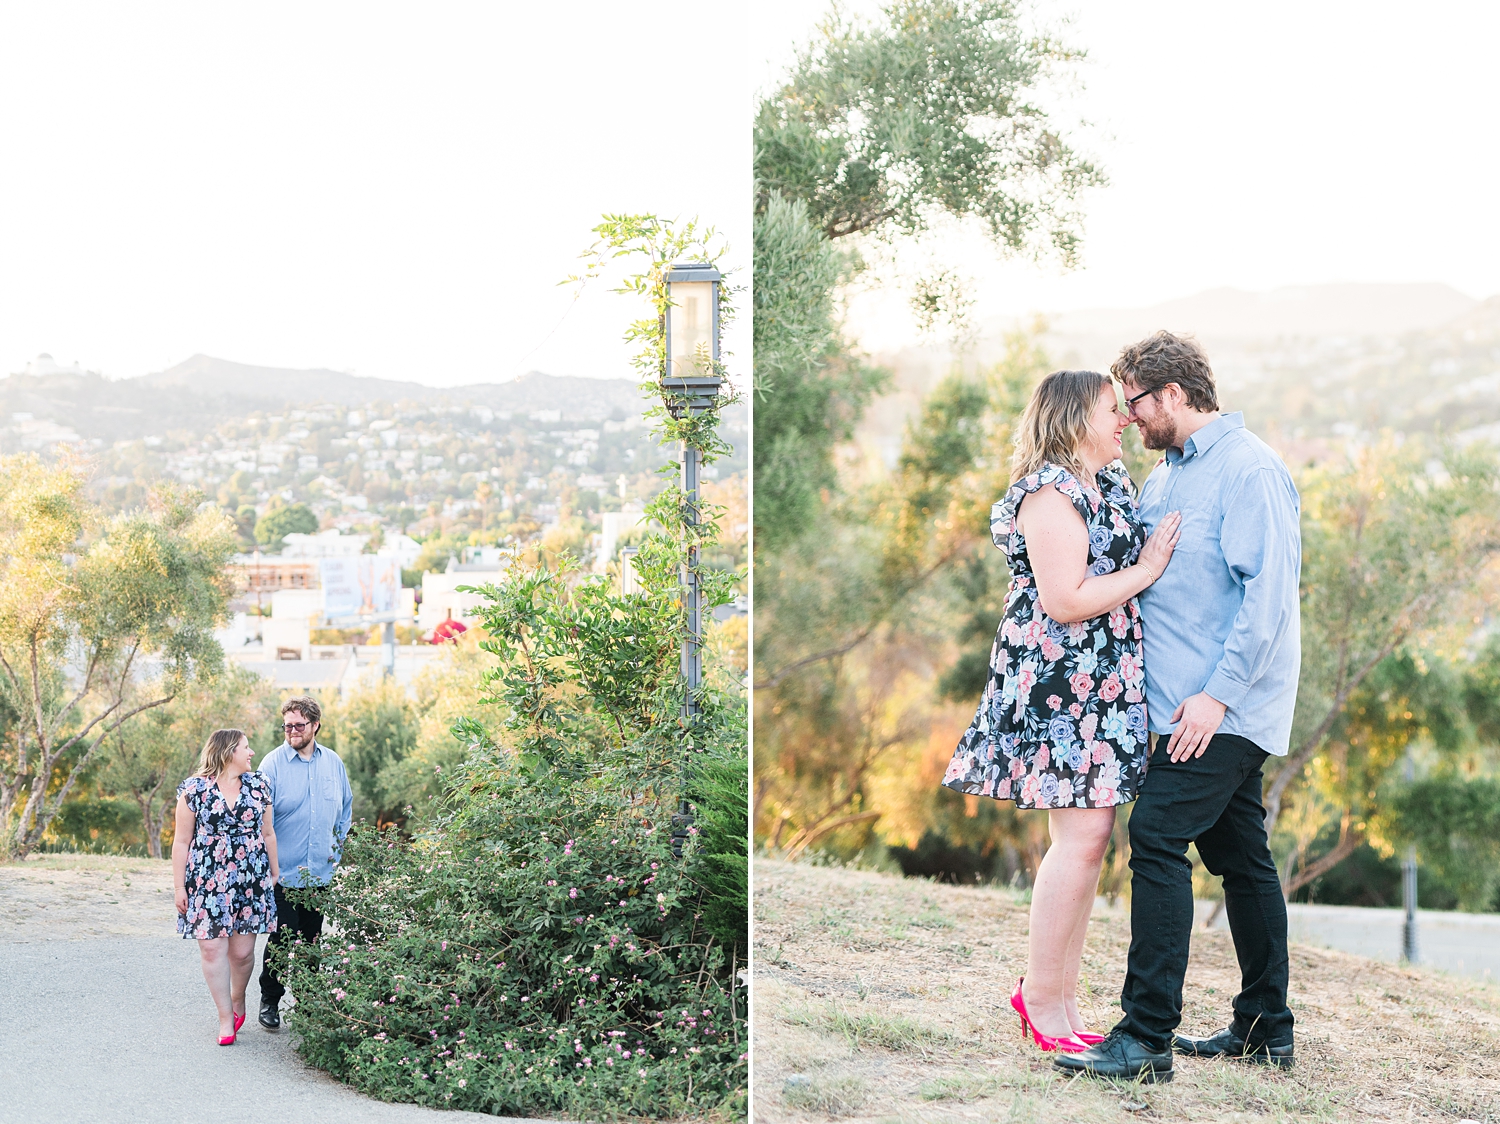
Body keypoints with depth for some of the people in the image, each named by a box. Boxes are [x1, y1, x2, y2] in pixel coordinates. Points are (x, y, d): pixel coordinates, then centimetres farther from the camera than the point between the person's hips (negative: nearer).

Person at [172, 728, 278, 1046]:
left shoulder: (258, 786, 8)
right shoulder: (195, 789, -2)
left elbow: (267, 833, 15)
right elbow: (182, 841, 0)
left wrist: (274, 872, 16)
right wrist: (179, 887, -1)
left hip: (250, 883, 2)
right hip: (207, 883, -2)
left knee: (242, 951, 3)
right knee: (212, 949, -4)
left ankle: (238, 999, 30)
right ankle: (225, 1017, 8)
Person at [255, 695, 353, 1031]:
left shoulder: (333, 762, 6)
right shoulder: (273, 763, -8)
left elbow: (346, 805, 20)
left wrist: (337, 843, 13)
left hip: (320, 873, 4)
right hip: (284, 873, -4)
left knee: (312, 939, 11)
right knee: (281, 939, -2)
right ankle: (270, 1001, 12)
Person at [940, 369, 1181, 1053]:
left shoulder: (1110, 483, 18)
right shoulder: (1052, 494, -13)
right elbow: (1064, 602, -20)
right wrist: (1145, 570, -12)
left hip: (1102, 686, 10)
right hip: (1058, 683, -10)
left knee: (1089, 834, 9)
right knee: (1083, 834, -10)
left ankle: (1057, 995, 16)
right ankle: (1043, 1003, 0)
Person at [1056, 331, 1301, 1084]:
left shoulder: (1250, 469, -13)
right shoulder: (1164, 476, 17)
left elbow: (1270, 591, -20)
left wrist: (1217, 693, -24)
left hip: (1224, 707, -9)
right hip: (1197, 704, 9)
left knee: (1157, 836, -16)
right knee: (1240, 856, 13)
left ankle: (1147, 1037, -15)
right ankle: (1266, 1028, 22)